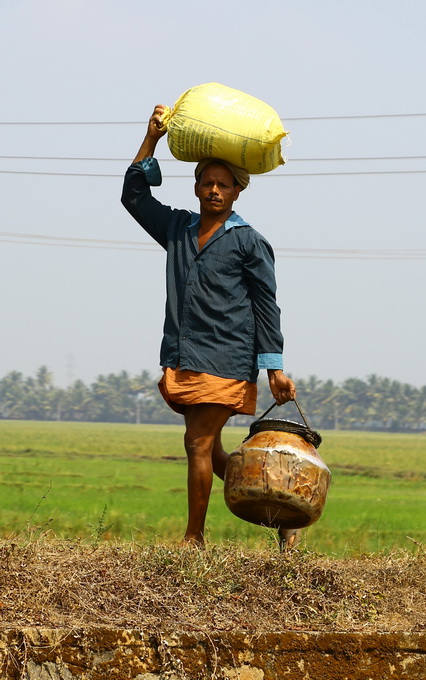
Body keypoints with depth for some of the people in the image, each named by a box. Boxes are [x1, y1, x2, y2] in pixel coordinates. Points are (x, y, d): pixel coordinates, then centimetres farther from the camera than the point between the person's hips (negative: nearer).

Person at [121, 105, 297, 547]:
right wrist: (151, 139, 10)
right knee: (207, 448, 10)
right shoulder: (178, 229, 14)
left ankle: (194, 537, -5)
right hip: (181, 359, 6)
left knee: (199, 444, -10)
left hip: (225, 361, -6)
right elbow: (133, 195, 18)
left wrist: (274, 366, -6)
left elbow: (266, 307, 0)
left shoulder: (249, 242, 0)